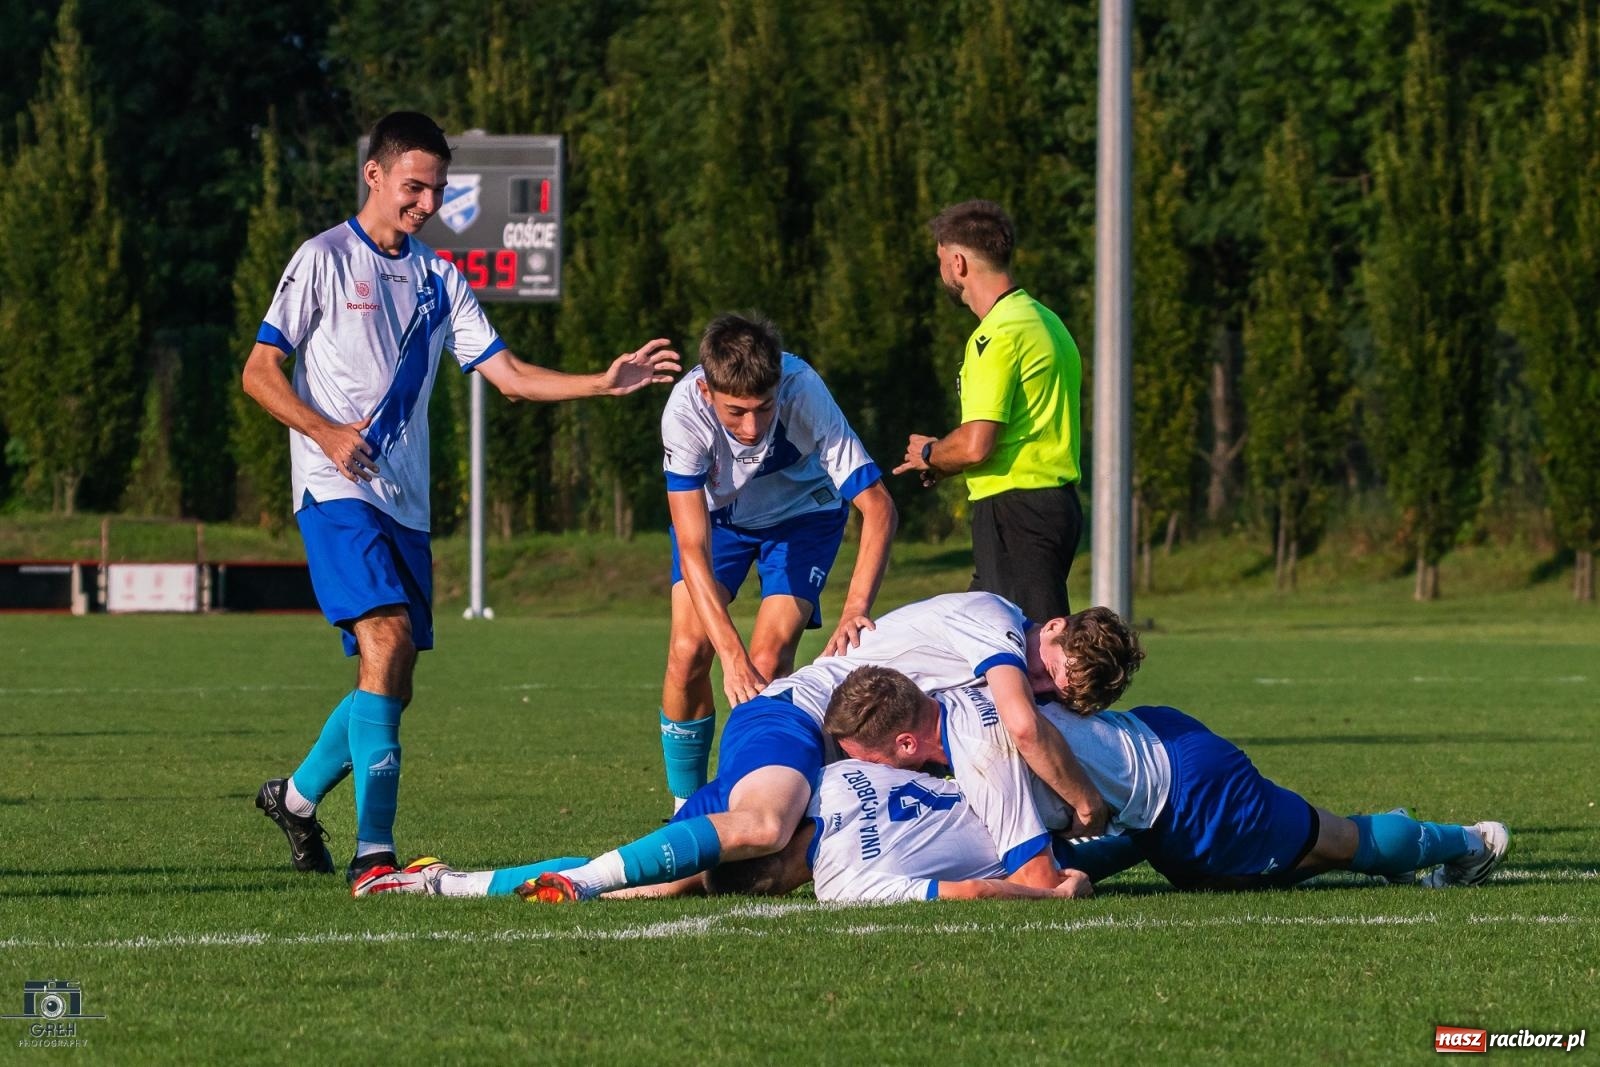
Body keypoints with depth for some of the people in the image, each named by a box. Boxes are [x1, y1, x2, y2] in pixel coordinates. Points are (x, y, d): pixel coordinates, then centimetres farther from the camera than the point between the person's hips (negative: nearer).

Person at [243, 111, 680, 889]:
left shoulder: (436, 279, 16)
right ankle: (373, 853, -27)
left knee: (391, 684, 7)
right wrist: (327, 433, -20)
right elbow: (259, 372, -4)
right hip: (335, 494, -7)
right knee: (386, 640, -23)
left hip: (405, 503, 7)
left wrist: (604, 383, -3)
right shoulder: (324, 260, -1)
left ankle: (296, 797, 32)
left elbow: (507, 374, 12)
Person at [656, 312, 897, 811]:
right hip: (715, 511, 1)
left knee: (768, 662, -17)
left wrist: (855, 610, -45)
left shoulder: (805, 394, -38)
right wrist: (730, 653, -45)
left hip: (802, 512, -1)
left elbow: (878, 507, -33)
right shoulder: (685, 410, -36)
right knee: (688, 651, -14)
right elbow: (693, 549, -36)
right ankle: (685, 809, 3)